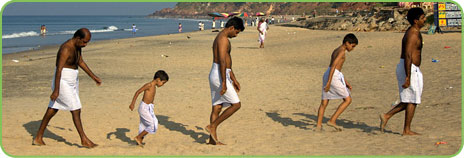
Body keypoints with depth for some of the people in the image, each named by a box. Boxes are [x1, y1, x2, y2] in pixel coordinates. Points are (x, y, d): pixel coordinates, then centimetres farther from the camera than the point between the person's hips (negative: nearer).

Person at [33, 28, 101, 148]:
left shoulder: (77, 47, 7)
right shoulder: (66, 49, -22)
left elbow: (81, 62, 22)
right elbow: (59, 70, -25)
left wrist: (93, 77, 26)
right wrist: (56, 90, -27)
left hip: (72, 83, 9)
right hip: (63, 83, -9)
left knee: (52, 110, 13)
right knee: (76, 110, -6)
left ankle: (38, 138, 20)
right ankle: (84, 140, 3)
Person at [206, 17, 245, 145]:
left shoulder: (220, 38, 21)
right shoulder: (224, 39, -13)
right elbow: (222, 61, -21)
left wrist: (234, 80, 28)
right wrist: (224, 82, -23)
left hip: (215, 75, 10)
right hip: (219, 76, -10)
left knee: (217, 108, 10)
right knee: (236, 104, -5)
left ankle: (213, 139, 11)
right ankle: (212, 126, -4)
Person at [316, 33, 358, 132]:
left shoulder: (336, 51, 23)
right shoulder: (342, 51, -7)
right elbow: (333, 66, -18)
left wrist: (346, 82, 25)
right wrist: (329, 82, -23)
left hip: (327, 75, 9)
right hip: (333, 77, -9)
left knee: (324, 103, 11)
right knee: (348, 99, 2)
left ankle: (318, 125, 9)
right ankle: (332, 120, -2)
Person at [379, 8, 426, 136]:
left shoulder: (413, 32, 16)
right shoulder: (413, 34, -17)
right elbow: (408, 56, -24)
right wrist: (408, 77, -26)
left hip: (411, 69, 10)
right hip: (409, 69, -10)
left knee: (409, 101, 14)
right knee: (412, 101, -1)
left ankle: (387, 116, 11)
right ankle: (407, 130, 6)